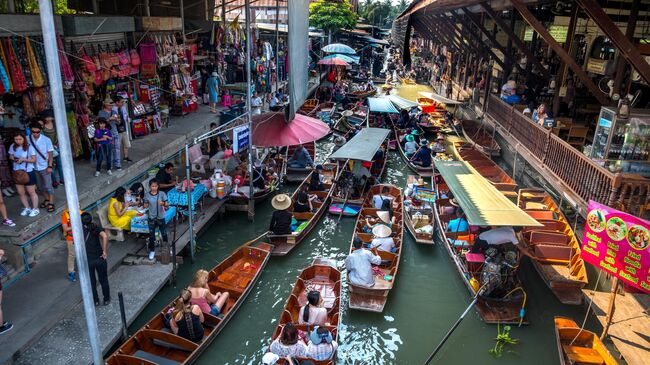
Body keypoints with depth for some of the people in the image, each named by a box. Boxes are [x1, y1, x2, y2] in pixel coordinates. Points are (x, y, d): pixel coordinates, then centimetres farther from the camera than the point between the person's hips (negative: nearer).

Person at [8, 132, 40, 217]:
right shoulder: (13, 147, -1)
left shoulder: (29, 147, -13)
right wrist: (14, 159, -9)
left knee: (31, 192, 6)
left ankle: (35, 209, 20)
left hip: (28, 172, -5)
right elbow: (10, 156, 13)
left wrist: (23, 159, -25)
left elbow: (34, 159, -12)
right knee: (21, 193, 13)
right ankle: (27, 208, 30)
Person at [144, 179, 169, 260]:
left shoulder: (162, 193, -10)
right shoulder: (147, 195, -5)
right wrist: (146, 204, -15)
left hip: (161, 217, -1)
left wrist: (163, 203, -33)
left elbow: (167, 204, -12)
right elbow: (145, 205, 7)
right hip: (151, 218, 1)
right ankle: (152, 250, 26)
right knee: (151, 235, 9)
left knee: (164, 234, 8)